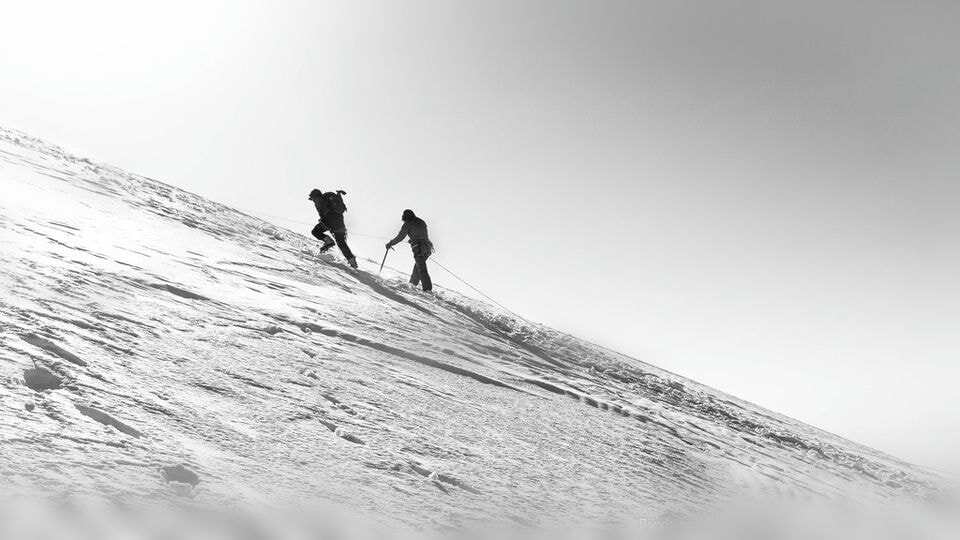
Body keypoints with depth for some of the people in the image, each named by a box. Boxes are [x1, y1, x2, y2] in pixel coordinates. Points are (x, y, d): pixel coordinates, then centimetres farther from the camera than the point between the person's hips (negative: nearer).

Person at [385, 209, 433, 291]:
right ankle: (413, 283, 36)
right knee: (418, 265, 24)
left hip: (419, 249, -7)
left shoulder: (408, 224, -2)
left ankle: (428, 288, -9)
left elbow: (400, 237, -1)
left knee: (422, 270, -4)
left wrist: (390, 244, 12)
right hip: (428, 247, 7)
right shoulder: (422, 222, 16)